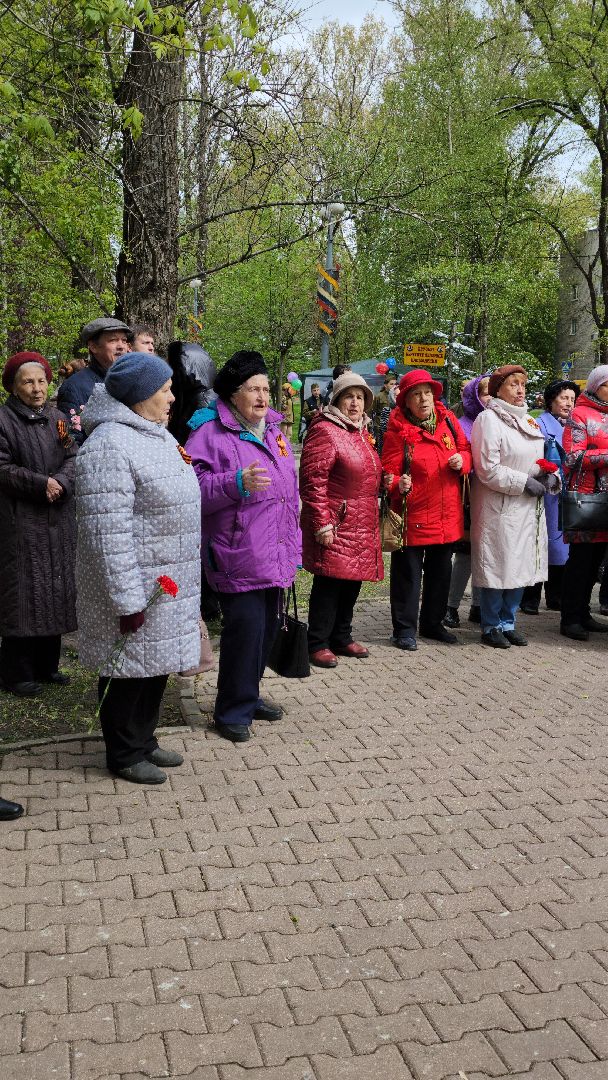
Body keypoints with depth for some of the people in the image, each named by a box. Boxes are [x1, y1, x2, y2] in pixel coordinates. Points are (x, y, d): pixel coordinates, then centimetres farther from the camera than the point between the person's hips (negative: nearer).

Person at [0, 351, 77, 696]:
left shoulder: (58, 418, 13)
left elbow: (73, 457, 5)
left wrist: (61, 483, -14)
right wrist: (41, 483, -18)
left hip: (59, 522, 6)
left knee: (55, 591, 9)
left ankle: (46, 665, 21)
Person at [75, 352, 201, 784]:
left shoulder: (157, 435, 12)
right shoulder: (109, 446, -20)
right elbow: (108, 532, -24)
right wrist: (128, 600, -24)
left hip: (169, 583, 9)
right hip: (138, 587, -9)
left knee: (157, 666, 19)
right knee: (132, 670, 5)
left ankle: (144, 740, 35)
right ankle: (124, 755, 23)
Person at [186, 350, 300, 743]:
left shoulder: (273, 431, 15)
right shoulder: (211, 433, -9)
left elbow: (290, 487, 23)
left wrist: (294, 543, 22)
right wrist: (237, 484, -29)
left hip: (276, 556, 8)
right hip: (238, 555, -8)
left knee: (267, 626, 14)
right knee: (246, 627, -9)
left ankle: (249, 695, 31)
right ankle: (233, 711, 6)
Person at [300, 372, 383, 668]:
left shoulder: (361, 432, 16)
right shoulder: (324, 431, -12)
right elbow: (313, 481, -18)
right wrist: (322, 524, -21)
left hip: (362, 527, 9)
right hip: (336, 526, -9)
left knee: (352, 582, 14)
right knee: (330, 582, -3)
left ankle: (341, 637, 28)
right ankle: (318, 644, 9)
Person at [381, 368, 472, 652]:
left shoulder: (448, 420, 3)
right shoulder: (398, 430, -11)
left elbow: (465, 449, 13)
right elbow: (390, 470, -11)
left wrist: (462, 460, -9)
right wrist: (399, 485, -32)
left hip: (447, 515, 6)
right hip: (413, 514, -5)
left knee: (441, 571, 17)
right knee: (408, 573, 3)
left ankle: (433, 623, 34)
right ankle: (404, 629, 15)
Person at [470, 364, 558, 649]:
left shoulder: (527, 419, 16)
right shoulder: (488, 419, -10)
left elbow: (536, 458, 23)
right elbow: (488, 469, -15)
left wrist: (549, 476, 2)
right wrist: (525, 482, -15)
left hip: (528, 507, 8)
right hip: (499, 507, -8)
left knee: (521, 566, 11)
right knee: (496, 567, -2)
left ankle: (507, 622, 23)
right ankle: (491, 627, 12)